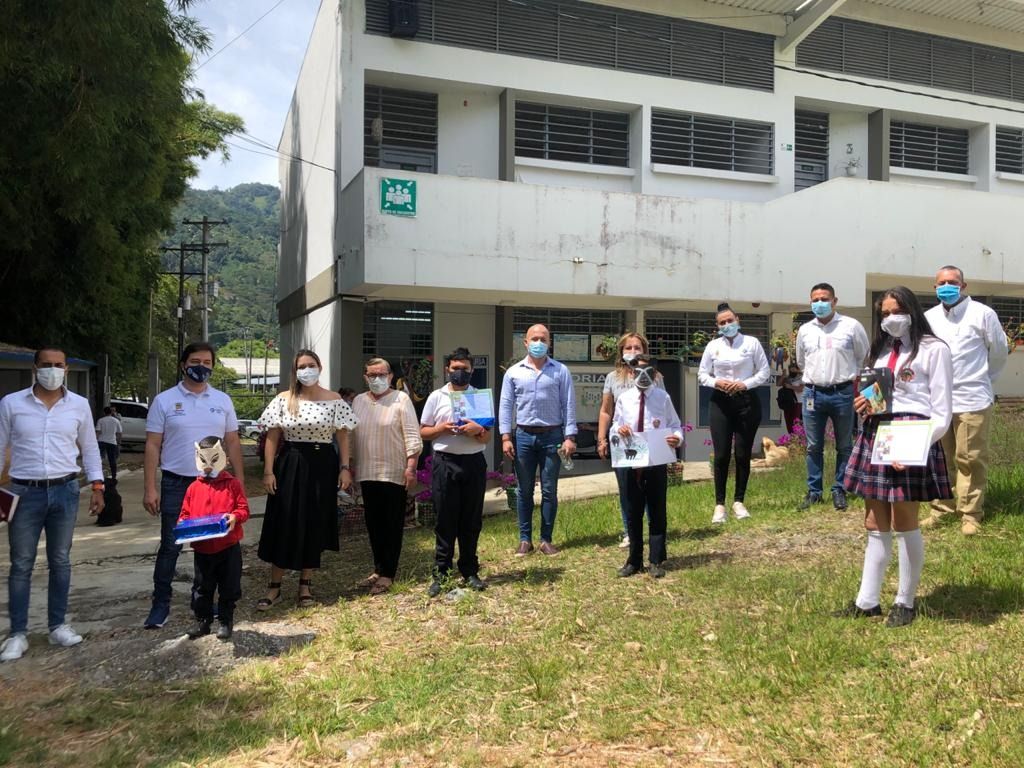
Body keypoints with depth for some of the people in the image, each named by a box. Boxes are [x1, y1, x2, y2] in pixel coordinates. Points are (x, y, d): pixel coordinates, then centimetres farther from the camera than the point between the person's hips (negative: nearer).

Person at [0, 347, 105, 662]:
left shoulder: (79, 405, 3)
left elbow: (89, 448, 10)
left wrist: (97, 486, 3)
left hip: (65, 491, 1)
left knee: (60, 561, 10)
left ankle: (57, 625, 20)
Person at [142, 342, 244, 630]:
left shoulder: (222, 401, 6)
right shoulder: (164, 400, -2)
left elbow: (233, 443, 9)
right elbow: (152, 446, -3)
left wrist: (240, 482, 4)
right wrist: (150, 489, -8)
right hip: (176, 484, -2)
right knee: (170, 546, 2)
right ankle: (161, 604, 13)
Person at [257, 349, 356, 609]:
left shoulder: (334, 400, 2)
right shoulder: (283, 400, 2)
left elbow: (342, 437, 3)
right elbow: (272, 437, 1)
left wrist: (345, 468, -5)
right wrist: (268, 471, -6)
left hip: (322, 467, 0)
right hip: (290, 467, 0)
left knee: (314, 526, 7)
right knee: (283, 526, 1)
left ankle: (305, 585, 21)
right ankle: (274, 586, 12)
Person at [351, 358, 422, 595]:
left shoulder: (401, 399, -4)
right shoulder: (358, 401, 11)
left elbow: (412, 435, -8)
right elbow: (351, 435, 15)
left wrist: (411, 467, -15)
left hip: (394, 473, -5)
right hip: (367, 473, 5)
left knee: (392, 525, 0)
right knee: (373, 523, 10)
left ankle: (387, 574, 6)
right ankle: (379, 568, 22)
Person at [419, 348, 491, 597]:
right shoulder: (437, 397, 5)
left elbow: (487, 438, 8)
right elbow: (423, 432, 7)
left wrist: (477, 431, -14)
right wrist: (442, 428, -11)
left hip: (474, 462, 2)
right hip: (445, 462, -1)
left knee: (472, 521, 6)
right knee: (445, 520, 1)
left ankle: (470, 571, 17)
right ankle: (440, 573, 7)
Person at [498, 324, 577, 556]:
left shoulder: (561, 371, 2)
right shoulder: (513, 372, 5)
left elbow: (569, 405, 1)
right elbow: (506, 405, 4)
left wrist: (570, 437, -6)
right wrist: (505, 437, -3)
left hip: (552, 436, -1)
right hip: (524, 436, 1)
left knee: (549, 491, 5)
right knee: (525, 491, 7)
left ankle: (546, 539, 15)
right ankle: (525, 539, 16)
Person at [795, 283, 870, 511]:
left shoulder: (851, 326, -2)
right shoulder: (805, 330, 8)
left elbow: (864, 357, 9)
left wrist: (849, 377, 13)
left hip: (842, 392, -2)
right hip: (813, 393, 3)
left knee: (844, 446, 6)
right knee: (813, 447, 7)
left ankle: (839, 490, 16)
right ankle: (814, 491, 15)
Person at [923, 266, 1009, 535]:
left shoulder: (982, 314, -4)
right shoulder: (929, 317, 8)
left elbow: (999, 350, 6)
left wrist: (983, 377, 15)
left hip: (972, 399, -4)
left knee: (970, 459, -1)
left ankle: (970, 513, 9)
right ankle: (941, 507, 21)